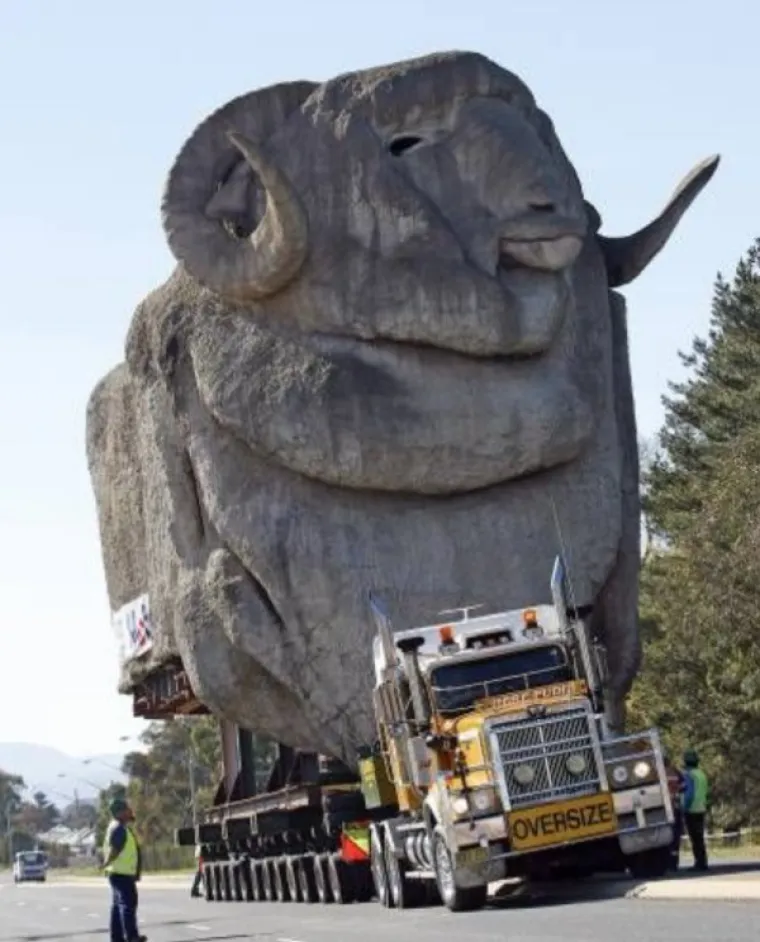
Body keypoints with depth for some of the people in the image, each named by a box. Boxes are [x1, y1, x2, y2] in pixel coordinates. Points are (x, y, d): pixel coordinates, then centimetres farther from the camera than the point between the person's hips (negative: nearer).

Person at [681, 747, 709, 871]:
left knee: (695, 838, -6)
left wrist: (685, 808, -13)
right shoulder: (702, 774, 12)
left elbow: (689, 793, -20)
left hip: (691, 811, -8)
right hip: (701, 810, 8)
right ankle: (702, 862, 12)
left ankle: (700, 862, -8)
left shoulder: (689, 775, -13)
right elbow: (706, 793, 16)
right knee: (700, 838, 12)